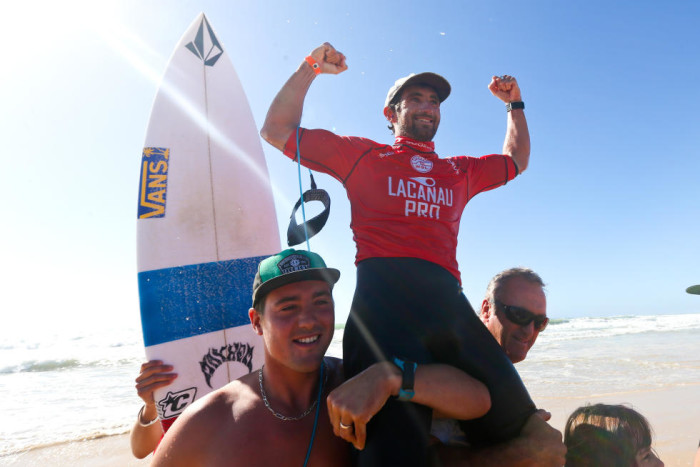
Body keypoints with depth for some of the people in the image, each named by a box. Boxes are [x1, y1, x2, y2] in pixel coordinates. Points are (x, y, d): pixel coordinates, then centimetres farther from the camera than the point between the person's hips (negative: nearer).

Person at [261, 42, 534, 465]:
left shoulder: (461, 171, 33)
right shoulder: (363, 155, 22)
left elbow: (516, 161, 51)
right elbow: (277, 131, 24)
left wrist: (515, 105, 43)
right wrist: (309, 70, 20)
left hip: (447, 299, 5)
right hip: (382, 292, -4)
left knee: (515, 426, -4)